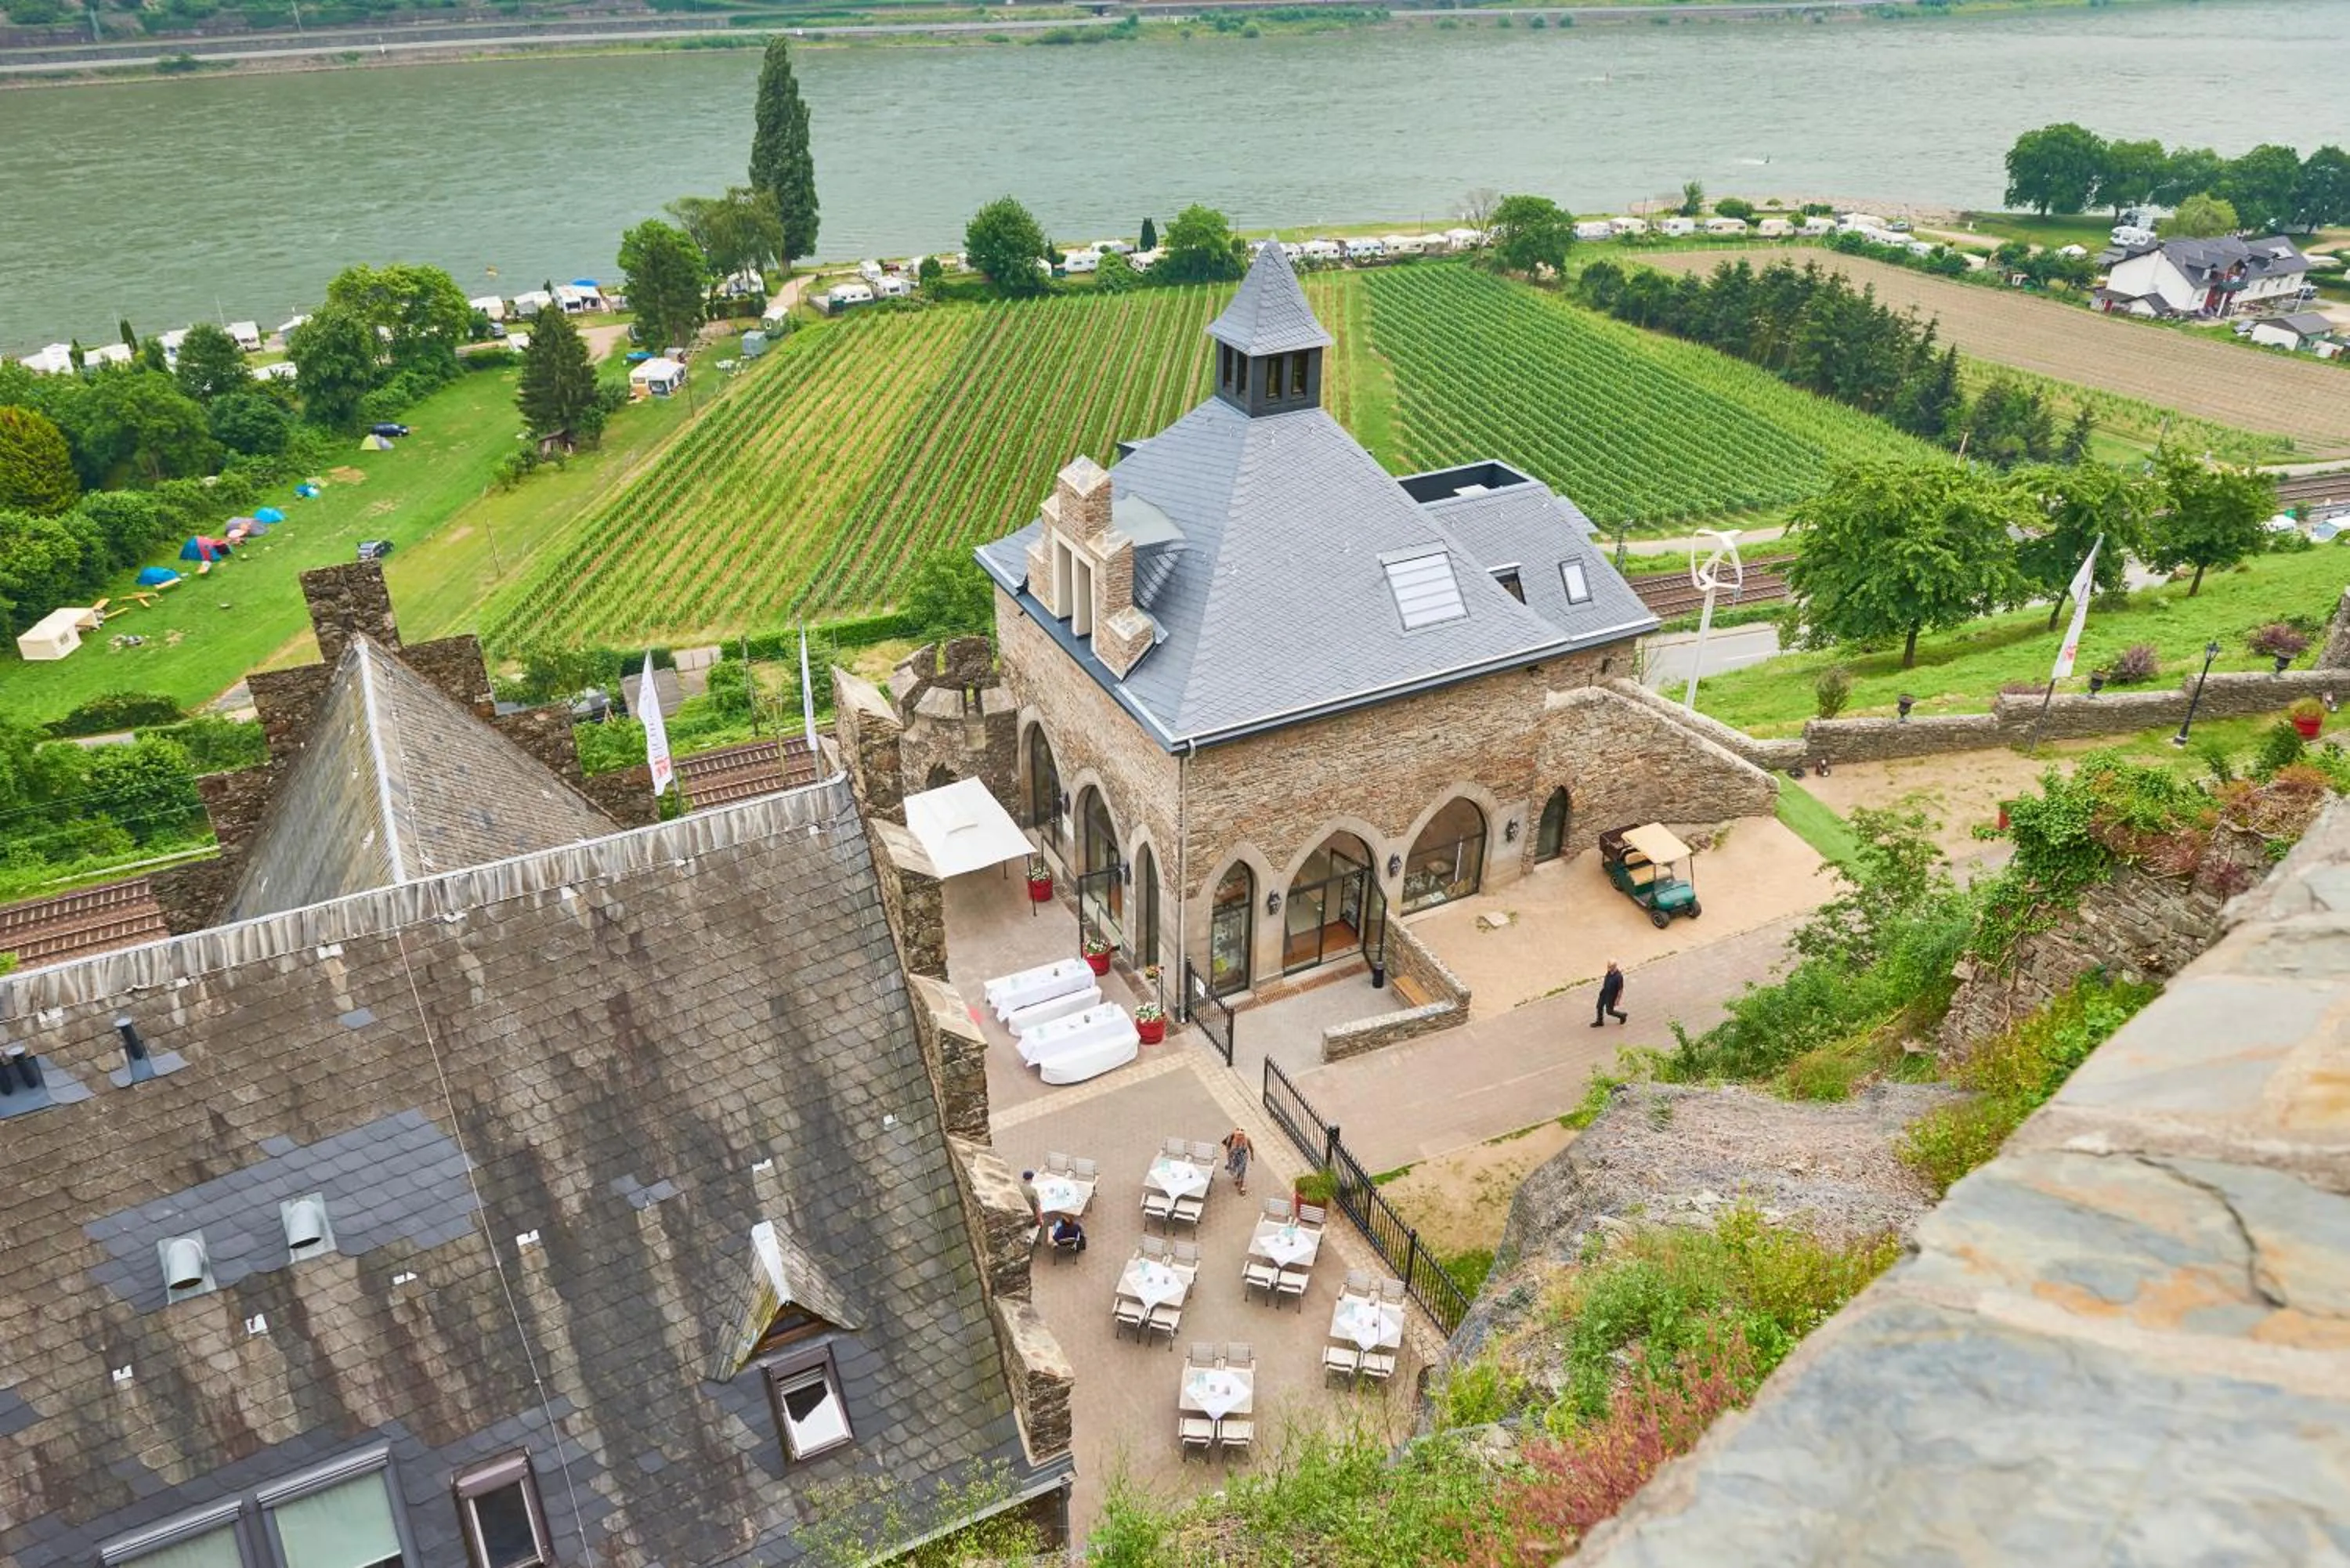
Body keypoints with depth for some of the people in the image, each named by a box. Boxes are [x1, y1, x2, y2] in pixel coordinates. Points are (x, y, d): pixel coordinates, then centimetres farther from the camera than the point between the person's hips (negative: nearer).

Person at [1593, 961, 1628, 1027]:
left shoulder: (1618, 976, -34)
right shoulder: (1609, 972, -14)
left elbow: (1620, 989, -22)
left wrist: (1618, 1000, -15)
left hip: (1611, 996, -7)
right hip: (1604, 992, 7)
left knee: (1609, 1011, 12)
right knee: (1599, 1007, 19)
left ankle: (1622, 1015, 39)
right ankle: (1599, 1021, 41)